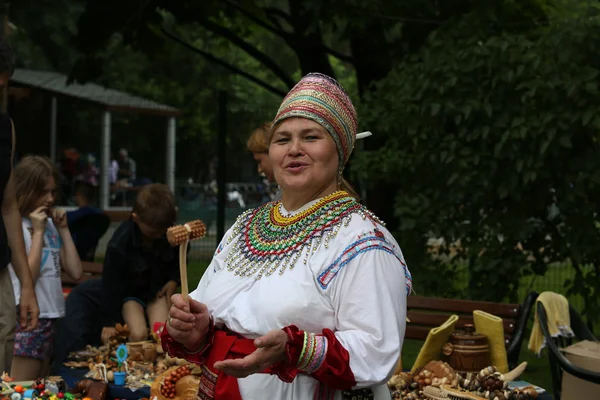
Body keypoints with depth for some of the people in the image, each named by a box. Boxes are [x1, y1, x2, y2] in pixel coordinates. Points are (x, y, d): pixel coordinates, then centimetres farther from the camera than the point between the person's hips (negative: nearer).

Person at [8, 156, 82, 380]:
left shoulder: (51, 225, 12)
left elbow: (75, 273, 6)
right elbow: (28, 276, -19)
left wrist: (63, 229, 4)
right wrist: (38, 232, -15)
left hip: (53, 317, 7)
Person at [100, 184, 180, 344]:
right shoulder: (119, 243, -27)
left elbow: (180, 259, 7)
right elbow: (111, 283, -17)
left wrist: (174, 280, -11)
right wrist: (108, 322, -13)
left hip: (158, 289, 2)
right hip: (130, 293, -2)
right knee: (139, 334, -23)